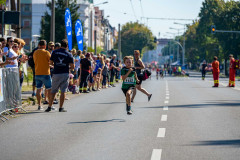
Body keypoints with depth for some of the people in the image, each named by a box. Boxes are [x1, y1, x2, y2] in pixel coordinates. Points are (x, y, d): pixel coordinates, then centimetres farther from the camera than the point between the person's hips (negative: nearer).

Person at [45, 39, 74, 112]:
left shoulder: (54, 52, 2)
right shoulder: (69, 54, -1)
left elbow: (51, 63, 5)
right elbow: (72, 66, -3)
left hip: (56, 74, 1)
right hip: (65, 74, -1)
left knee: (53, 91, 9)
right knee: (63, 91, 3)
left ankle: (49, 107, 8)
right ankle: (61, 108, 2)